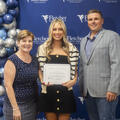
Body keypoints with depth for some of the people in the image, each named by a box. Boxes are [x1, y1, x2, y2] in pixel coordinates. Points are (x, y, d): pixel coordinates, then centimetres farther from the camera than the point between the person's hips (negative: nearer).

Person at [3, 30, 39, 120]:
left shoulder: (35, 60, 7)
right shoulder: (12, 61, -11)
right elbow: (8, 85, -15)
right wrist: (15, 108, -18)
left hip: (32, 105, 6)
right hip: (16, 105, -5)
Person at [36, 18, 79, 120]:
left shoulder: (71, 48, 6)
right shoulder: (43, 48, 5)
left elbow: (75, 69, 9)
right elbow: (40, 69, 7)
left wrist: (74, 80, -9)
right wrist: (42, 80, -10)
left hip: (65, 92, 0)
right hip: (48, 92, 0)